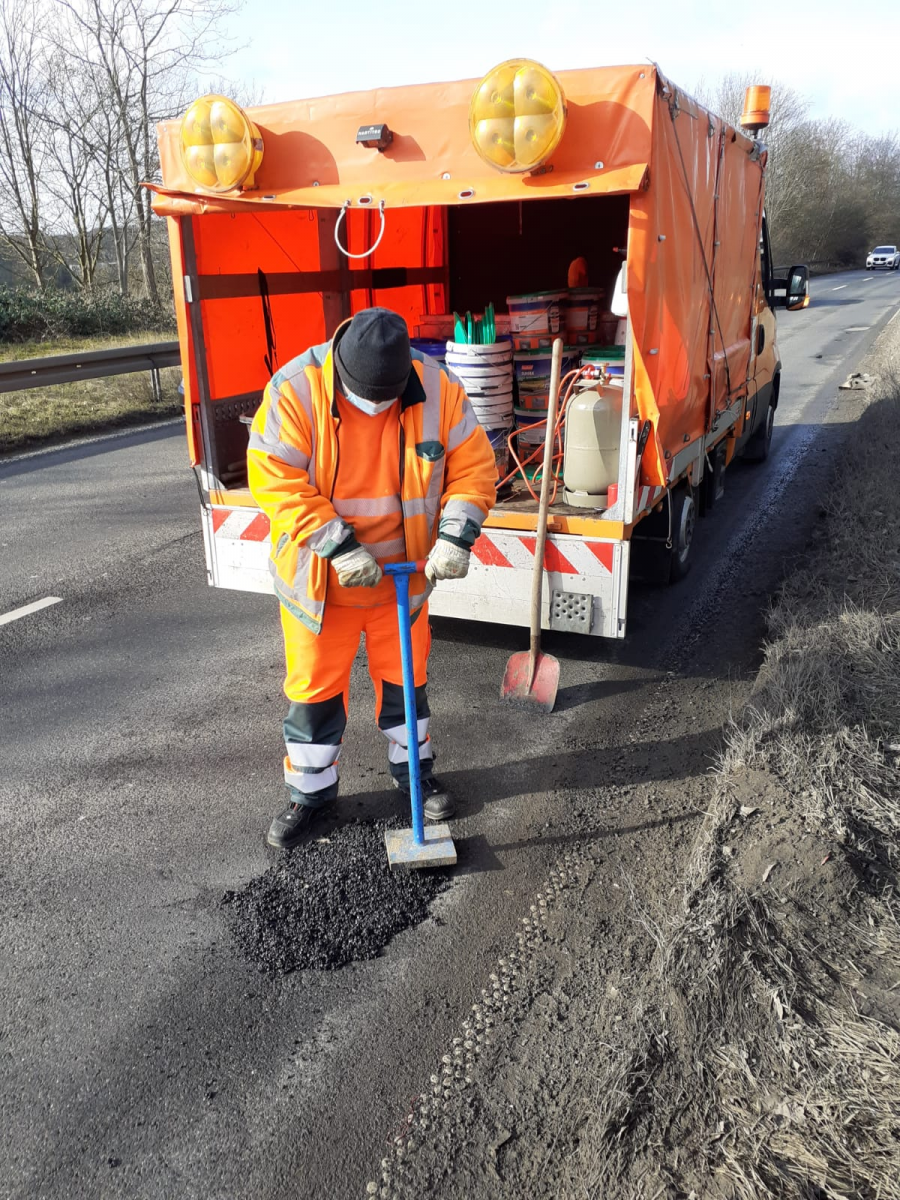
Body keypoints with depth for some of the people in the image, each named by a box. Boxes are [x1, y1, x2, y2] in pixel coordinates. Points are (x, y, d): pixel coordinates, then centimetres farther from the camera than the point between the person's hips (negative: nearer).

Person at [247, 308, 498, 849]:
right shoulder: (296, 391, -20)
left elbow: (474, 465, -7)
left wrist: (456, 534, -21)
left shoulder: (436, 389, -14)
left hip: (402, 575, 2)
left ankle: (415, 769, 40)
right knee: (315, 687, 9)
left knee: (406, 678, 17)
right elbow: (275, 481, -22)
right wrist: (338, 546, -27)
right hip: (320, 578, -1)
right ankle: (310, 790, 30)